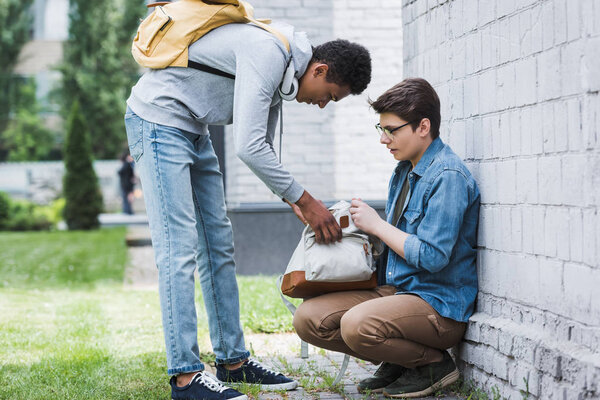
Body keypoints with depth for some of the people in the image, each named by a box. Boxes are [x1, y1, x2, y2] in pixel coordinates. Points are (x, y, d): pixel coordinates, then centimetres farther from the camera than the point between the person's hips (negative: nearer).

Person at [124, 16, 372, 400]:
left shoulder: (281, 67, 7)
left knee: (219, 245, 9)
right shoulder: (267, 52, -24)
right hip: (158, 120, -10)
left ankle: (233, 359, 15)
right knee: (180, 248, -13)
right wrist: (306, 201, -22)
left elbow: (262, 148, 15)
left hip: (192, 131, 10)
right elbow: (248, 147, -29)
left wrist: (295, 204, 4)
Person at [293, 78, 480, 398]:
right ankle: (398, 362, 8)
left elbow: (432, 257, -22)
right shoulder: (404, 170, 15)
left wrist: (376, 224, -12)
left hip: (440, 304, -9)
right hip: (393, 289, 9)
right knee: (308, 318, -7)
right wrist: (362, 227, 7)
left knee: (358, 325, -35)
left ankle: (434, 364, -6)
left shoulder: (448, 177, -16)